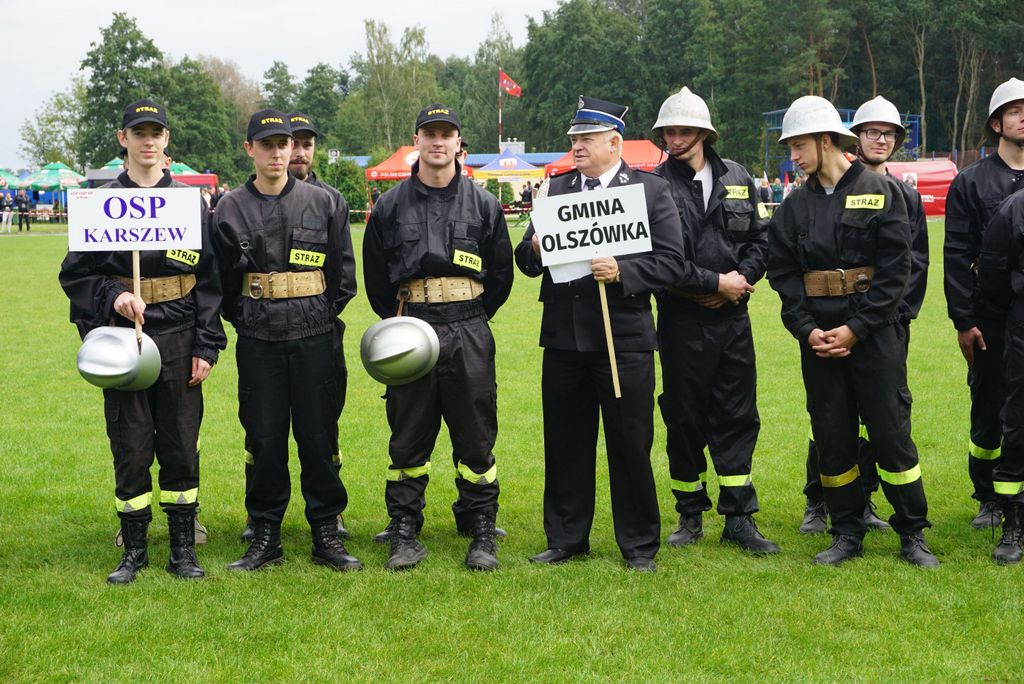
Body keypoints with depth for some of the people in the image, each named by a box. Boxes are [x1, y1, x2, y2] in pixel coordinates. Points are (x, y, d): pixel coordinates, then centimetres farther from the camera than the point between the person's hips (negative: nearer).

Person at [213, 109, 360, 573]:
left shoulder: (322, 203, 4)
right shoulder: (230, 209, 4)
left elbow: (344, 274, 9)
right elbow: (222, 281, 10)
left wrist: (323, 317, 5)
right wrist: (245, 321, 5)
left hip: (313, 337, 0)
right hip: (258, 342, 0)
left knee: (318, 437, 2)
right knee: (264, 439, 3)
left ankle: (326, 534, 12)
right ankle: (265, 537, 13)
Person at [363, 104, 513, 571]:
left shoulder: (483, 204, 6)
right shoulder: (390, 207, 6)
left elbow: (501, 275, 11)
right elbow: (376, 278, 13)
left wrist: (471, 321, 9)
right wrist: (399, 321, 9)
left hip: (468, 333, 0)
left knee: (475, 437, 3)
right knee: (408, 437, 4)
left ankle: (481, 533, 11)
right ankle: (404, 533, 12)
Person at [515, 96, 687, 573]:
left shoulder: (651, 190, 0)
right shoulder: (555, 188, 12)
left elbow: (671, 264, -6)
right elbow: (526, 259, 11)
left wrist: (622, 272, -20)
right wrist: (535, 250, -11)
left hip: (624, 336, -4)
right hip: (563, 336, 4)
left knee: (630, 445, 3)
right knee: (564, 443, 11)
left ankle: (639, 546, 14)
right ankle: (566, 538, 23)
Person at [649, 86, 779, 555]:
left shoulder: (737, 178, 8)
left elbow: (761, 239, 10)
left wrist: (741, 280, -7)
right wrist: (715, 283, -13)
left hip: (732, 318, 3)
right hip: (681, 320, -3)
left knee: (738, 416, 4)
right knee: (684, 419, 5)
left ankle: (739, 520, 10)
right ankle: (690, 516, 18)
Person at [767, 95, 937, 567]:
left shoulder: (881, 192, -3)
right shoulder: (795, 206, 9)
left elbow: (895, 270, -8)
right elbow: (783, 275, 5)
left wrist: (856, 328, -14)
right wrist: (806, 329, -9)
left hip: (874, 334, -4)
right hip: (818, 338, 4)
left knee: (891, 434, -1)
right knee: (831, 437, 6)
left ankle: (912, 535, 11)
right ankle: (847, 534, 17)